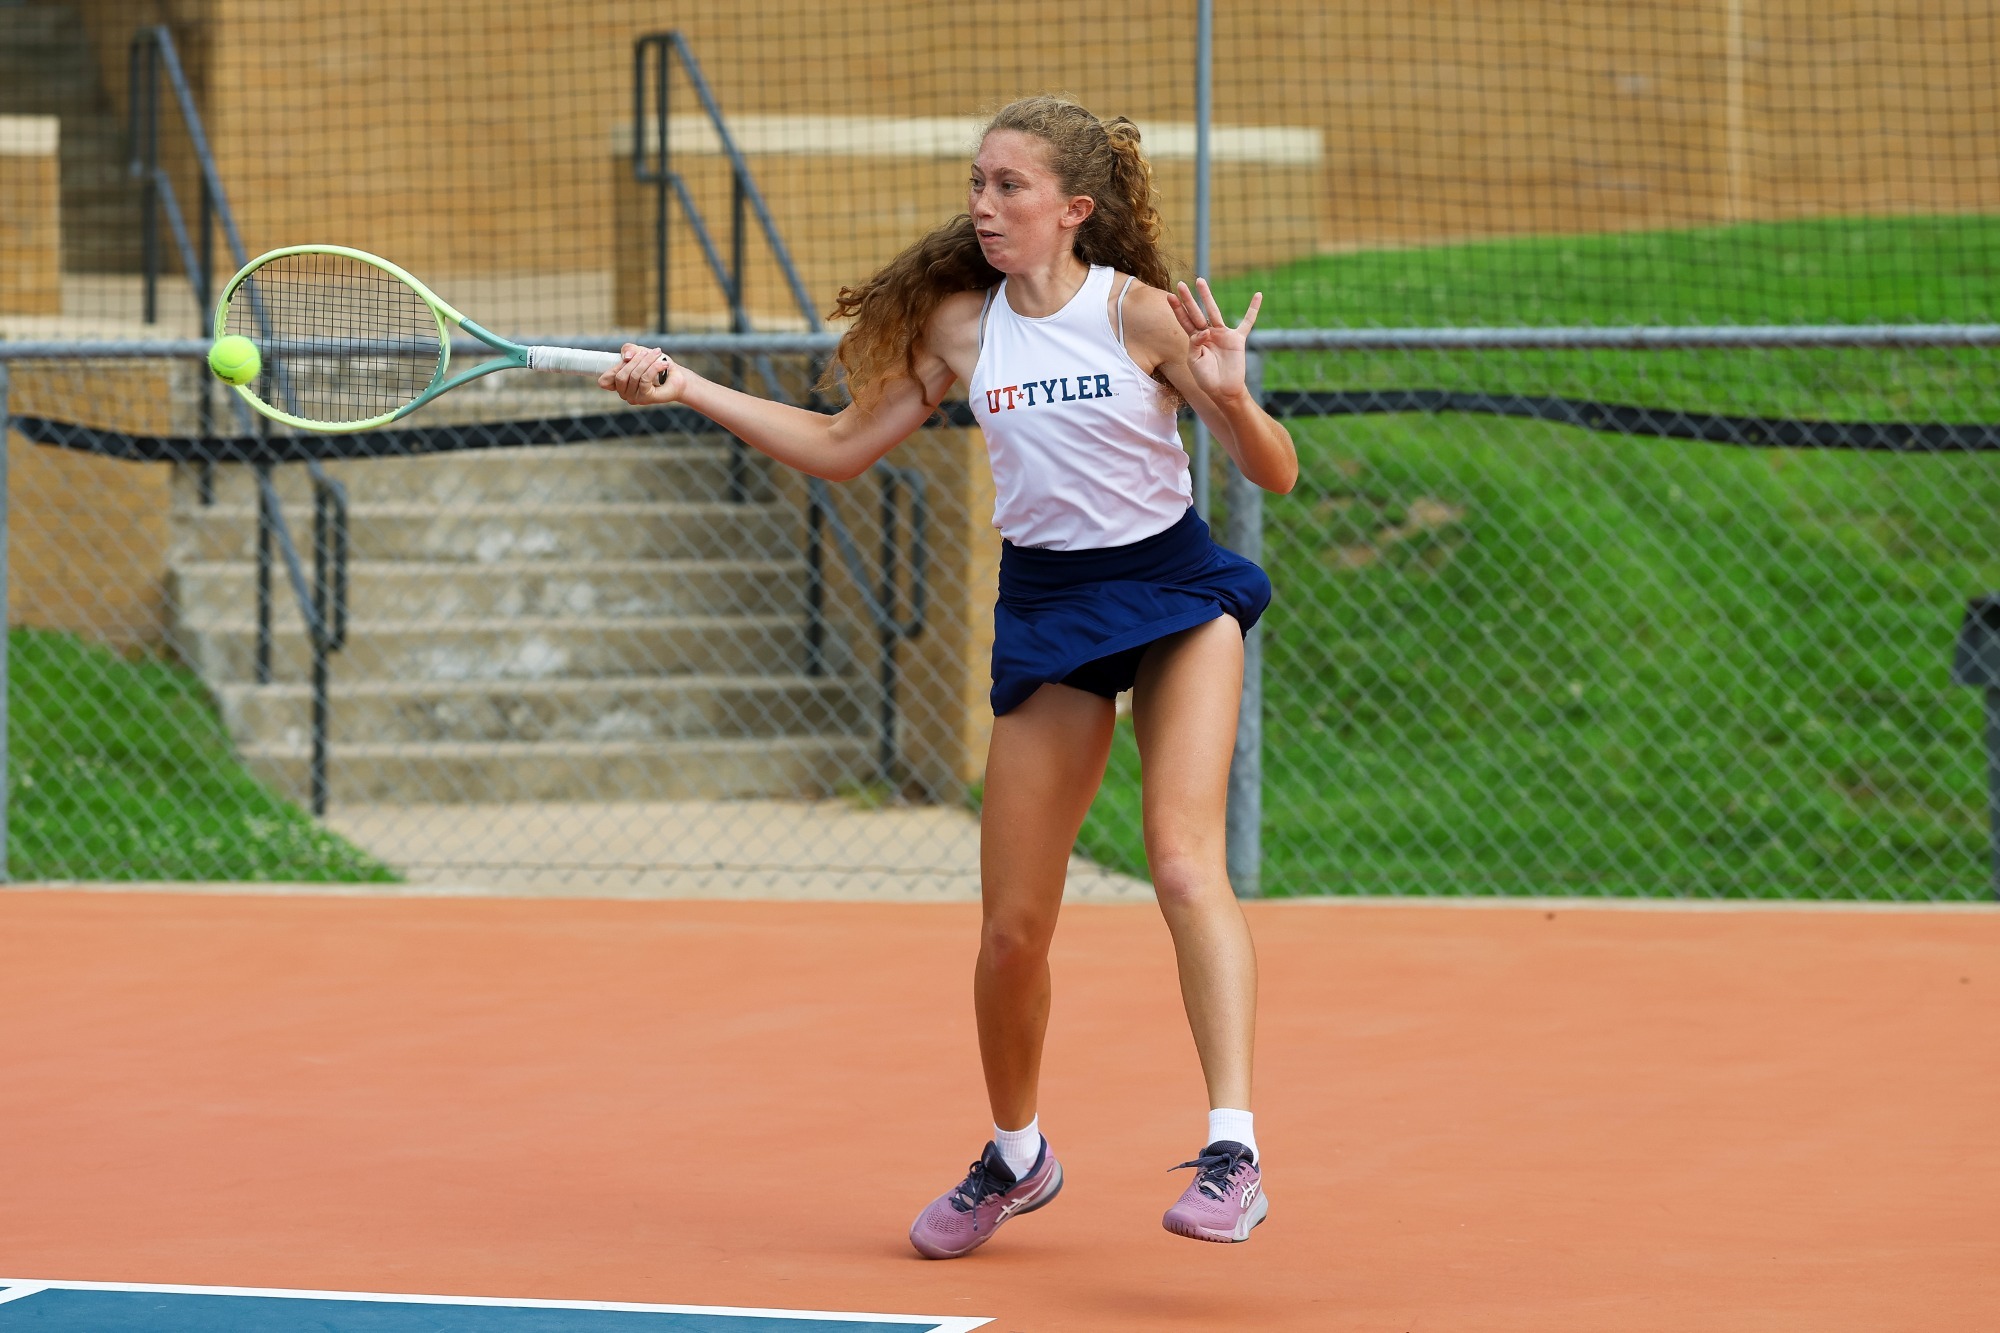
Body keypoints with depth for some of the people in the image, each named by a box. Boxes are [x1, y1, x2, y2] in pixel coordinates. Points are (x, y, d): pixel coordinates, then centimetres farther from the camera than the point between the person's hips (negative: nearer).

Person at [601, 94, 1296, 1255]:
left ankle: (1234, 1156, -27)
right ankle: (1016, 1156, 28)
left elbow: (1276, 476, -11)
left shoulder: (1140, 313, -13)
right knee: (1014, 927, 3)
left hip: (1174, 590, -4)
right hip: (1045, 606, 4)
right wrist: (686, 389, 4)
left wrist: (1232, 397, -32)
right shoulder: (961, 323, -1)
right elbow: (843, 447, 11)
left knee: (1187, 864, -24)